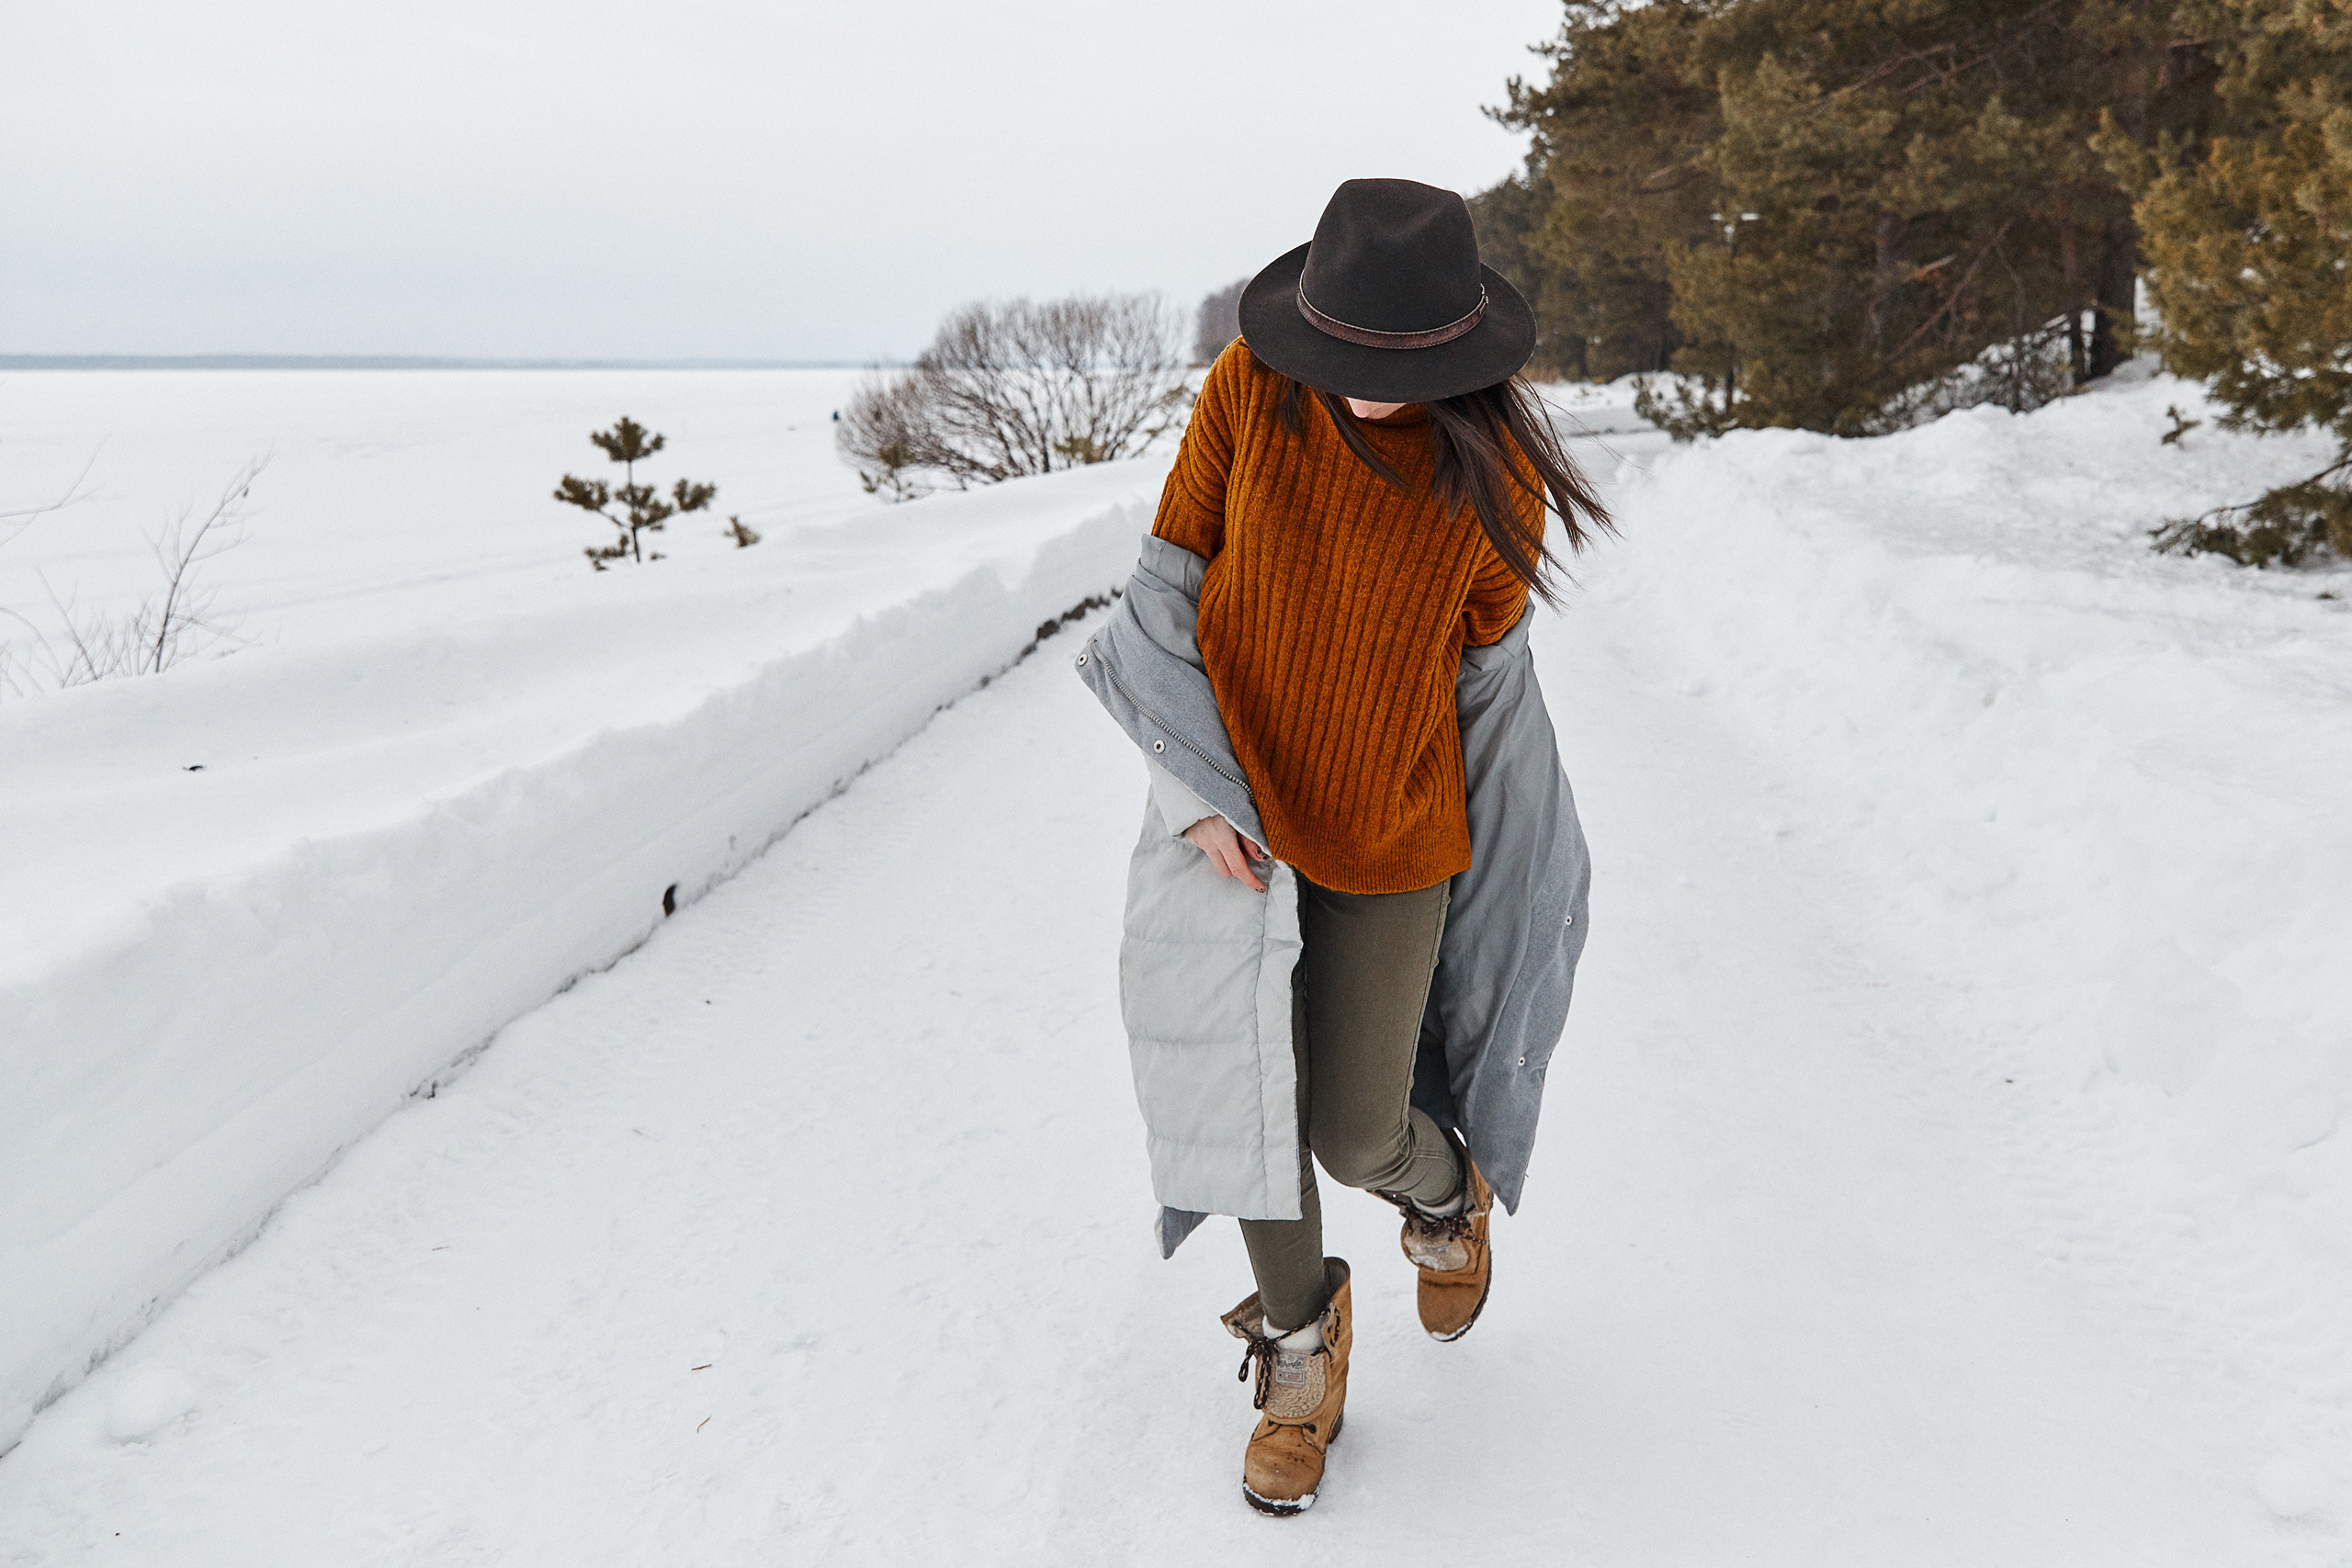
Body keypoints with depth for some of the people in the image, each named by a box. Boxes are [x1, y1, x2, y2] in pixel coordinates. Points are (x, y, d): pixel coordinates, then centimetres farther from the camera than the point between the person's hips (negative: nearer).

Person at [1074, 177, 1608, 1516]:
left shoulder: (1494, 465, -13)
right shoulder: (1249, 390, -13)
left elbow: (1490, 669, 0)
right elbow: (1172, 591, -7)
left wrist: (1474, 847, 9)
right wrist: (1200, 792, -13)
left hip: (1394, 840, -1)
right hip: (1237, 816, 1)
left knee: (1357, 1133, 3)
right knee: (1247, 1080, -1)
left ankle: (1447, 1188, 41)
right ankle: (1300, 1334, 26)